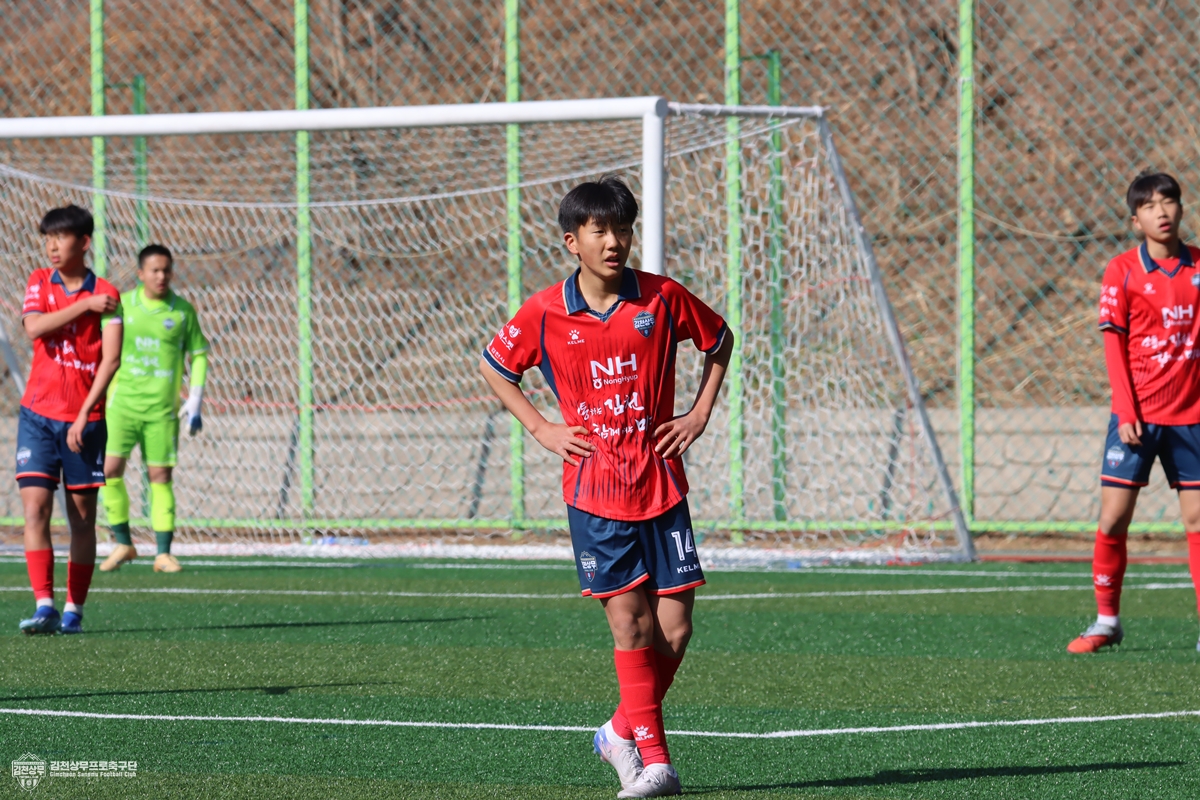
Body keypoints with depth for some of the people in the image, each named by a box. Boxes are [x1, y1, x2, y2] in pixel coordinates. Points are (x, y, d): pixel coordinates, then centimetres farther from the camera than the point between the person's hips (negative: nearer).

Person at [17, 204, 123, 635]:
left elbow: (111, 359, -9)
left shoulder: (105, 294, -3)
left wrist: (84, 416, -15)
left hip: (84, 418, -2)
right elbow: (33, 326, -12)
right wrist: (85, 306, -15)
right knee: (35, 509, -11)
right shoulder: (40, 282, 7)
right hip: (38, 413, 2)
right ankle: (44, 606, -15)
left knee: (82, 516, 3)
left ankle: (74, 610, 11)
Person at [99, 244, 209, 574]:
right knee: (109, 469, -10)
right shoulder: (122, 305, 3)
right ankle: (123, 544, 5)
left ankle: (164, 553, 4)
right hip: (122, 403, 0)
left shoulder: (183, 310, 2)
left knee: (161, 476, -1)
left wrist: (195, 402, 2)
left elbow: (198, 355, 9)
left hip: (162, 409, 0)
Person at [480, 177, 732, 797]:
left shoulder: (663, 299, 0)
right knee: (628, 620, -9)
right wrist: (541, 429, 6)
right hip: (593, 490, -1)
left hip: (662, 486, 1)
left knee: (674, 628, -2)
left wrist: (701, 414, 8)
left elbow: (720, 339, 18)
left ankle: (625, 730, 20)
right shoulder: (545, 314, -2)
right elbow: (493, 367, 15)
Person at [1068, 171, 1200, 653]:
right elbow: (1114, 344, -3)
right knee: (1113, 519, -2)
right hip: (1137, 415, -2)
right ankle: (1106, 621, 11)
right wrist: (1126, 413, -10)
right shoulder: (1123, 271, -2)